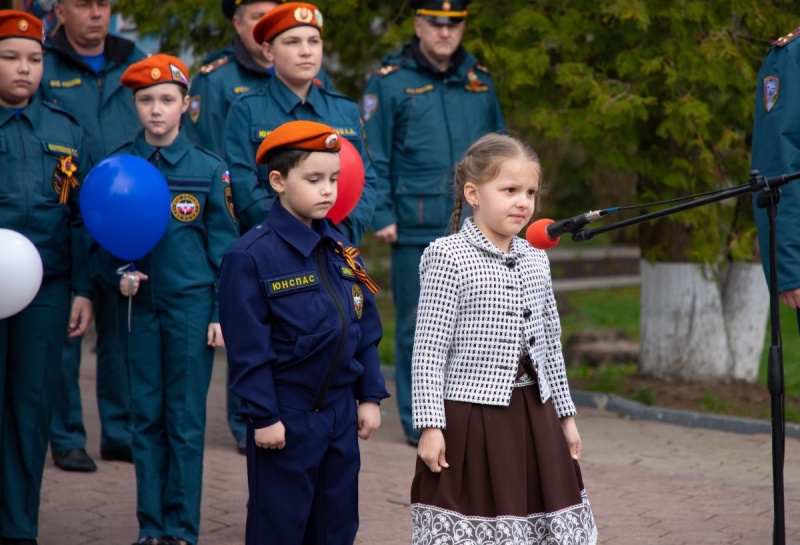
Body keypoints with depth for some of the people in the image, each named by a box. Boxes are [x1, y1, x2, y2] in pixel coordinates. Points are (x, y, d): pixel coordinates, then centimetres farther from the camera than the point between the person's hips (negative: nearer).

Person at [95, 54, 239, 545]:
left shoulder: (208, 169, -1)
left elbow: (225, 246, 2)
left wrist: (224, 314, -3)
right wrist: (119, 275, -9)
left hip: (192, 303, -2)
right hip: (141, 303, 2)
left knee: (186, 419, 1)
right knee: (147, 416, 6)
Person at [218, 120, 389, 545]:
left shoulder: (340, 249, 7)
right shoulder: (253, 256, -14)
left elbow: (365, 329, 13)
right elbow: (248, 346, -14)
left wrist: (369, 396, 9)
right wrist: (263, 415, -15)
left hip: (341, 413, 6)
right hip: (286, 417, -6)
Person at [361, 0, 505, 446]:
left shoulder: (480, 81, 13)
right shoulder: (390, 82, 0)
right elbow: (374, 158, -1)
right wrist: (382, 216, -8)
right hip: (416, 230, -3)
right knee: (418, 326, 1)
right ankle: (419, 421, 8)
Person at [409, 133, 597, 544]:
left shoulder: (535, 260, 10)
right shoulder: (449, 258, -9)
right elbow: (428, 351, -11)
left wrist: (565, 415, 20)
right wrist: (430, 426, -14)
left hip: (533, 415, 6)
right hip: (472, 414, -6)